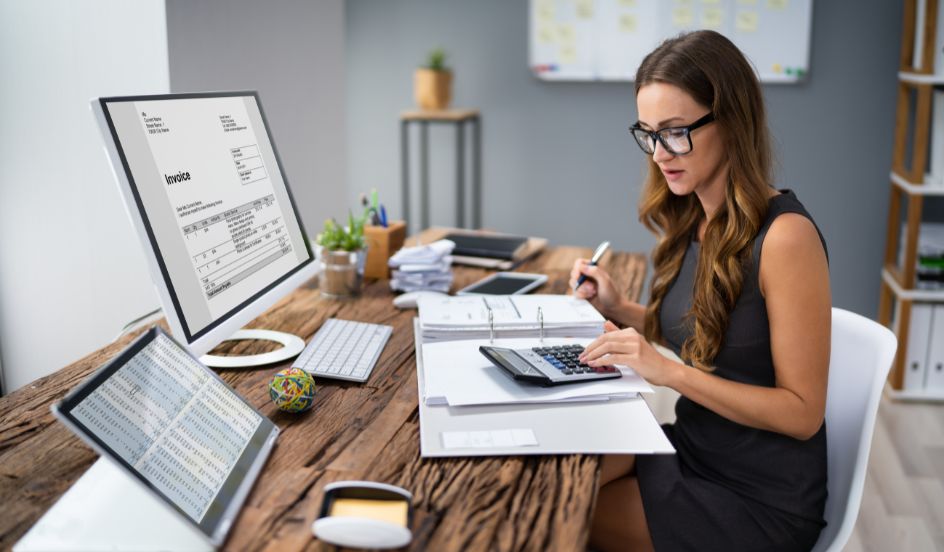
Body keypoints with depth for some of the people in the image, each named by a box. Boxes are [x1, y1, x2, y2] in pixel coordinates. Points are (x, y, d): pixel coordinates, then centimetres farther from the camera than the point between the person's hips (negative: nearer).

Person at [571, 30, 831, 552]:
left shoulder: (784, 235, -22)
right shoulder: (690, 220, 0)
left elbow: (802, 412, -20)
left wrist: (670, 372, -27)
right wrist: (621, 311, -3)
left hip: (760, 497, -6)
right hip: (692, 446, 6)